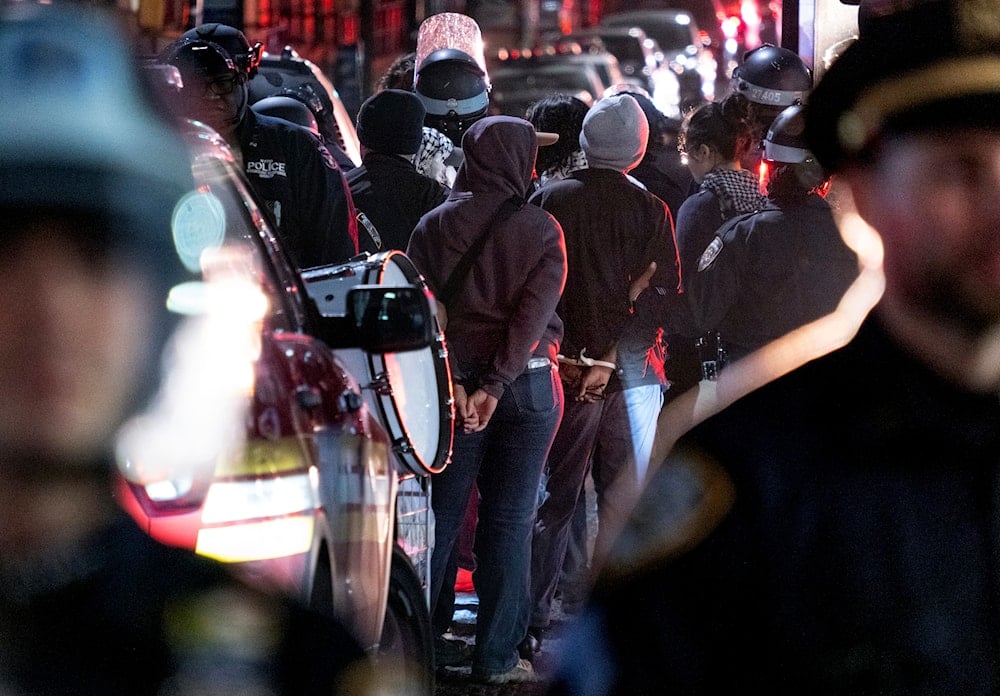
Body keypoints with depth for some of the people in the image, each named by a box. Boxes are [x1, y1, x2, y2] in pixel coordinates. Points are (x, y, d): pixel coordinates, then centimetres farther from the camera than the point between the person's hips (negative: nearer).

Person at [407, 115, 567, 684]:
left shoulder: (434, 226, 0)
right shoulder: (541, 229, -5)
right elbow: (533, 312, -14)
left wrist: (455, 383, -11)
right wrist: (495, 386, -16)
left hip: (454, 378, 2)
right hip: (527, 382, -2)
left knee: (441, 513, 9)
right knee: (509, 519, 4)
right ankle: (497, 657, 6)